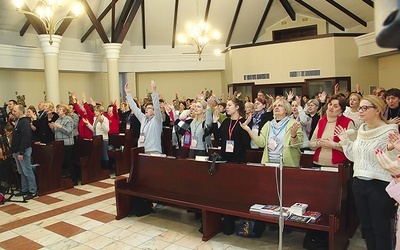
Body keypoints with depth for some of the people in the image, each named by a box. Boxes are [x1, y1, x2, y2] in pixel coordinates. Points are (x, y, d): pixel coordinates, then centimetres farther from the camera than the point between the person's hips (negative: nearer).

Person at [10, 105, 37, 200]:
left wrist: (21, 152, -24)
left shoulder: (25, 122, -16)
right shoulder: (18, 121, 16)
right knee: (21, 172, 15)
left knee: (27, 171, -4)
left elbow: (26, 138, -23)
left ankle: (33, 191, 2)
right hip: (17, 151, 10)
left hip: (23, 151, -10)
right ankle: (24, 190, 24)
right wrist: (14, 151, 17)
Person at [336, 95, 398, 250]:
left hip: (379, 185, -7)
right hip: (359, 183, 7)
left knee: (381, 229, 7)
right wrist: (344, 141, 9)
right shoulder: (361, 130, 8)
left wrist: (391, 148, -34)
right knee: (366, 225, 19)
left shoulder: (389, 132, -13)